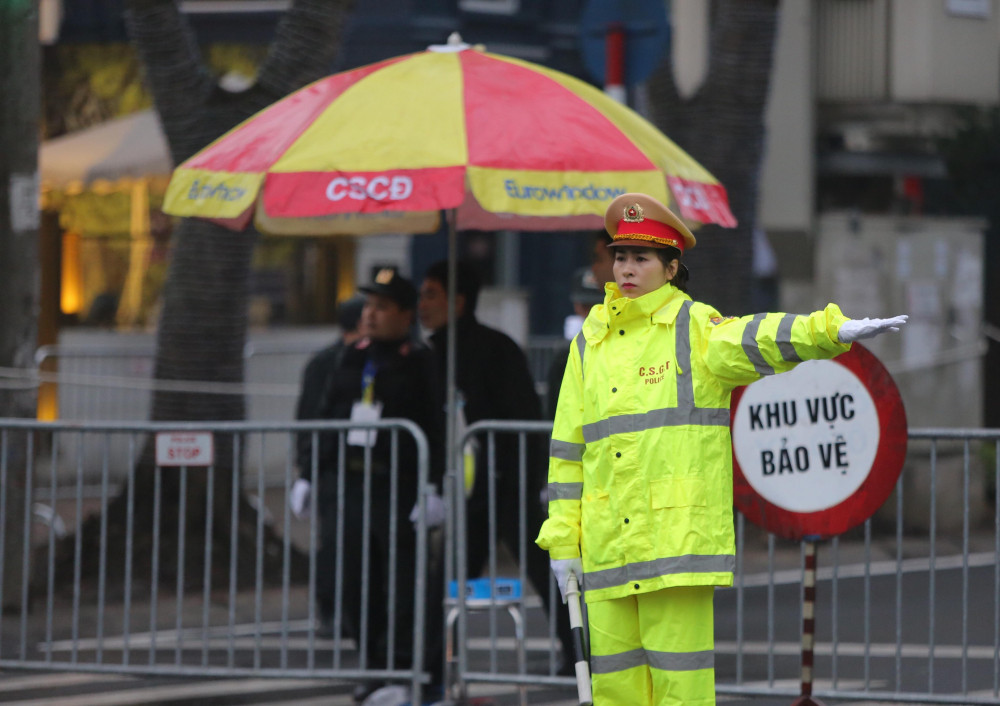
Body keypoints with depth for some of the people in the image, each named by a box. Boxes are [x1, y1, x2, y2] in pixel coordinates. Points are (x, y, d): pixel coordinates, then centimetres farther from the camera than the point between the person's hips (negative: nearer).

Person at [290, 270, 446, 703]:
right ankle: (378, 668, 15)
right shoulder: (349, 359, 16)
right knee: (354, 584, 5)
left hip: (396, 486, -5)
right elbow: (323, 418, 20)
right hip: (343, 484, 5)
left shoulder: (419, 364, -1)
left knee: (408, 585, -4)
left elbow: (436, 429, -6)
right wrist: (306, 475, 15)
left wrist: (434, 488, -14)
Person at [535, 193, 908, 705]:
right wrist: (562, 539, 11)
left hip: (680, 535, -5)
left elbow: (758, 340, -20)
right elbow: (569, 448, 15)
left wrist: (833, 329, -39)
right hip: (609, 543, 5)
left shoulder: (694, 330, -1)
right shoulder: (590, 344, 14)